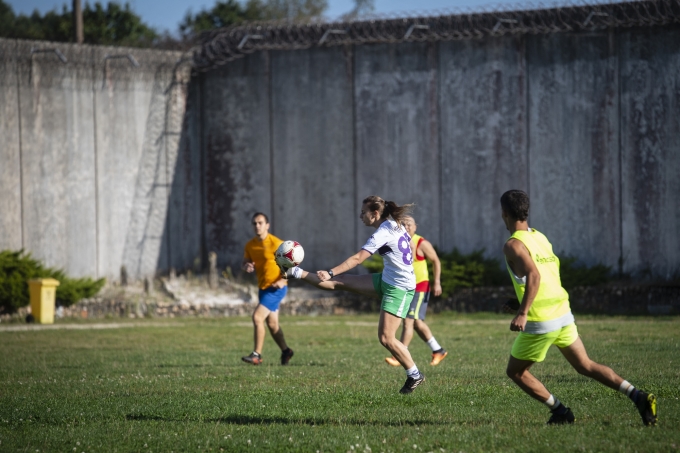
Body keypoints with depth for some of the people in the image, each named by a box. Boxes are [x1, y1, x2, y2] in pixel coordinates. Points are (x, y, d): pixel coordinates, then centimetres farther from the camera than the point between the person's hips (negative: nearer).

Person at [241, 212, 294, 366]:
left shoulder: (276, 243, -15)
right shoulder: (250, 245, 4)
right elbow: (244, 263, 13)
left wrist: (283, 280, -24)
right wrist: (246, 266, -12)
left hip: (276, 288, -7)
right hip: (263, 288, 7)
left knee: (257, 317, -17)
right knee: (272, 323, 13)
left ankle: (257, 355, -14)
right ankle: (285, 351, 32)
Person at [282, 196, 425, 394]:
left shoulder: (382, 234, -21)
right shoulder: (395, 225, 4)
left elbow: (357, 259, -26)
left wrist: (331, 273, -27)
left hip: (399, 288, -9)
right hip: (386, 280, 9)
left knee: (386, 338, -11)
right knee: (342, 281, 6)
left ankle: (415, 376, 0)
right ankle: (297, 273, 10)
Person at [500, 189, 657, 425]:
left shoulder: (513, 245, -11)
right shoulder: (541, 237, 13)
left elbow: (534, 275, -27)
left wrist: (522, 313, -28)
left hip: (541, 322, -7)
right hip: (563, 314, 7)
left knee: (515, 371, 12)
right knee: (586, 366, 12)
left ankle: (560, 412, 7)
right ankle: (638, 396, -2)